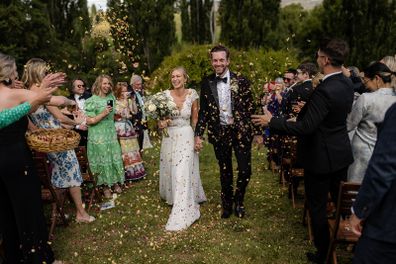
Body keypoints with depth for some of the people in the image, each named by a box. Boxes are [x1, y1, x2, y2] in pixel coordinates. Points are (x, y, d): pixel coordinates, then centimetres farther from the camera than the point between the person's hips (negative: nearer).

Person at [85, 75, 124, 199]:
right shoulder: (92, 101, -11)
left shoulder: (111, 97, 6)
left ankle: (115, 182, 23)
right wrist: (103, 114, -23)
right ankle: (105, 186, 18)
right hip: (98, 136, -5)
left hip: (111, 134, 5)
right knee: (103, 160, 3)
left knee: (115, 158, 7)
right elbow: (89, 121, -14)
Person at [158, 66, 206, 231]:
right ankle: (172, 197, 47)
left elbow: (195, 118, 7)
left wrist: (196, 137, 11)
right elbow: (159, 117, 3)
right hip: (169, 137, 2)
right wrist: (161, 123, -19)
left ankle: (181, 215, 3)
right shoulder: (165, 95, -4)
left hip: (186, 137, -2)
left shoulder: (192, 95, -5)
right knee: (170, 171, 16)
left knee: (183, 173, -6)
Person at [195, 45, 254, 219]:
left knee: (245, 170, -1)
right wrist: (198, 134, -2)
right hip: (219, 133, 1)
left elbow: (250, 108, -2)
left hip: (241, 131, -1)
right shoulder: (206, 83, 1)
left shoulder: (241, 81, -4)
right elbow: (203, 111, 4)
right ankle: (227, 204, 33)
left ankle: (238, 200, 28)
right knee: (225, 171, 13)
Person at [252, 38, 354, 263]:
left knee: (318, 207, 8)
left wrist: (271, 121, -20)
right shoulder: (347, 84, 2)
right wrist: (309, 108, 10)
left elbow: (305, 128, -27)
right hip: (341, 153, 9)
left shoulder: (324, 90, -27)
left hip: (321, 157, -9)